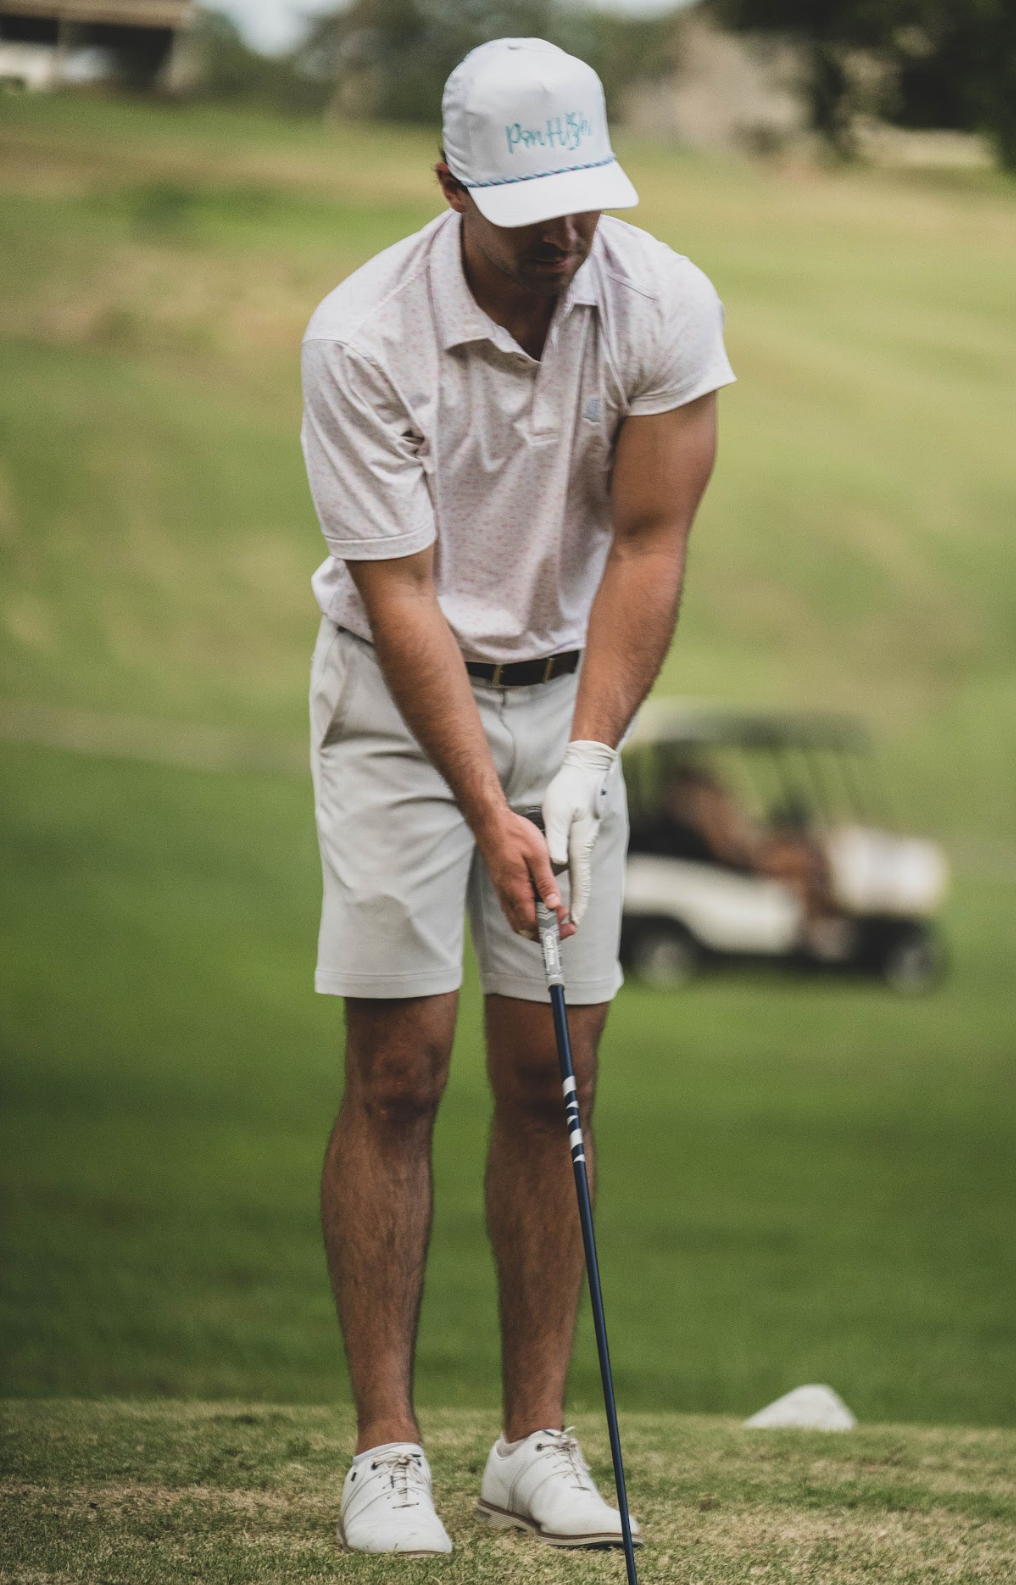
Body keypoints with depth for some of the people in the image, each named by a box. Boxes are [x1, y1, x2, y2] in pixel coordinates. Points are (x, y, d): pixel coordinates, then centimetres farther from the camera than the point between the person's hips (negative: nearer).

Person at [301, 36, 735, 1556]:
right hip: (401, 697, -3)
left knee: (554, 1076, 1)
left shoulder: (664, 306, -15)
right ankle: (387, 1450, -4)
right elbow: (401, 594, -21)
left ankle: (538, 1441, 7)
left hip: (572, 690, 3)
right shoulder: (363, 335, -23)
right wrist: (491, 817, -26)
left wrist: (584, 766, -22)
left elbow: (648, 546, -13)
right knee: (398, 1071, -7)